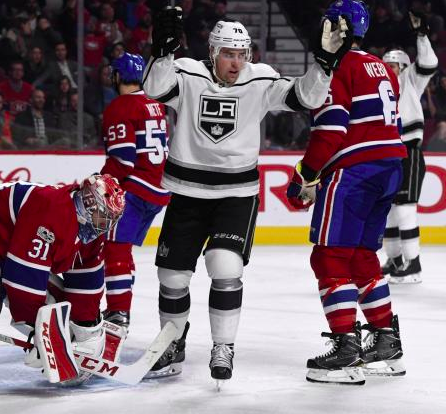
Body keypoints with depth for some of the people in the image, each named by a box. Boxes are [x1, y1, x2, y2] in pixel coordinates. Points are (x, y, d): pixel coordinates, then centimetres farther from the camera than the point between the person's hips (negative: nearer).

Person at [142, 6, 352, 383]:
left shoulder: (259, 81, -7)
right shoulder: (188, 74, -9)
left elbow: (304, 97, -15)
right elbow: (156, 88, -27)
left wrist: (326, 60, -29)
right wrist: (164, 49, -41)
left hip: (238, 194, -1)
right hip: (188, 193, 1)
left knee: (225, 268, -18)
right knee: (173, 273, 9)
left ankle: (223, 349, -2)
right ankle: (173, 344, 32)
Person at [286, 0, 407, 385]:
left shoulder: (336, 67, -9)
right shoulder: (382, 69, 18)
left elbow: (331, 130, -17)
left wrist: (305, 178, -11)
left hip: (353, 171, -9)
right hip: (391, 166, 9)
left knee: (330, 258, -6)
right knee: (362, 257, 18)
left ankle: (346, 349, -13)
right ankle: (388, 344, 18)